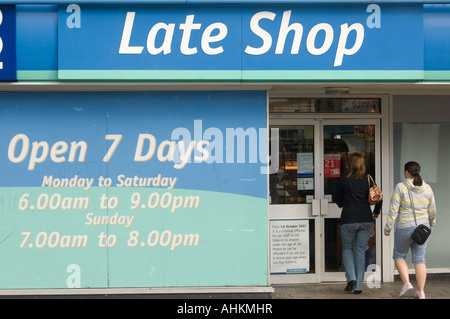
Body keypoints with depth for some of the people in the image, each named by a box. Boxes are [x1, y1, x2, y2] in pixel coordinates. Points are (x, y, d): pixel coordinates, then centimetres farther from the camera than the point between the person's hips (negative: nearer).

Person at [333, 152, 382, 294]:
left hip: (349, 220, -2)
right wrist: (376, 212, 18)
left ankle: (351, 278, -2)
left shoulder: (344, 180, -5)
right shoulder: (368, 179, 2)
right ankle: (358, 286, 9)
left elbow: (337, 199, 4)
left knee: (347, 248, 17)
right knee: (360, 250, 11)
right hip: (366, 219, 2)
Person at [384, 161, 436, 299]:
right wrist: (430, 226, 26)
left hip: (405, 228, -4)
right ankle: (420, 292, 6)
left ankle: (406, 283, -1)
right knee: (419, 259, 8)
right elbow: (432, 212, 9)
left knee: (399, 255, 15)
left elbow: (393, 210, -13)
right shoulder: (427, 188, 2)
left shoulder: (400, 187, -10)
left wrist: (388, 228, -5)